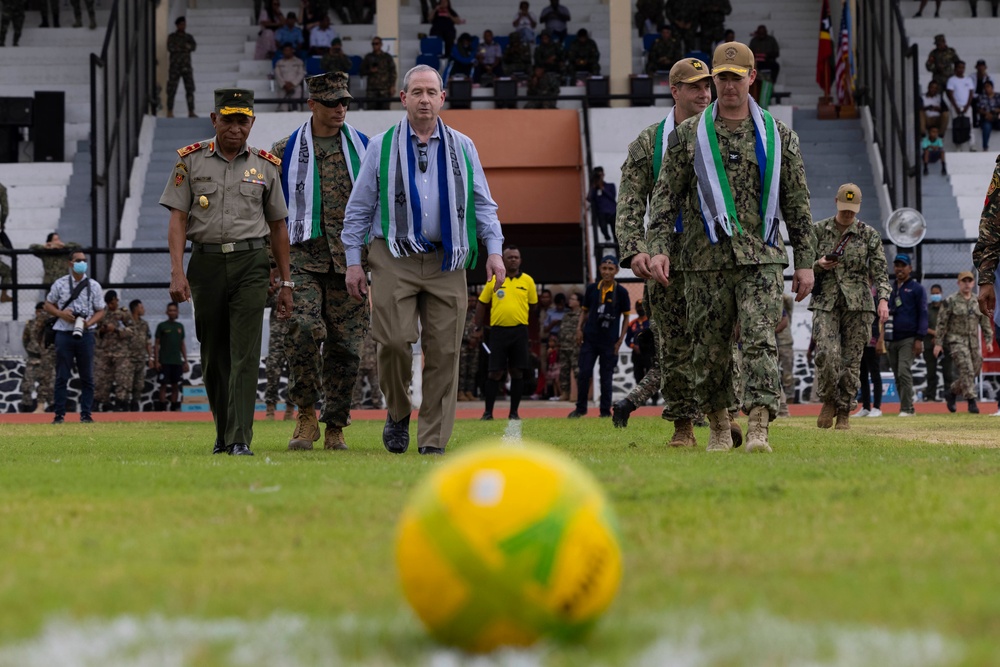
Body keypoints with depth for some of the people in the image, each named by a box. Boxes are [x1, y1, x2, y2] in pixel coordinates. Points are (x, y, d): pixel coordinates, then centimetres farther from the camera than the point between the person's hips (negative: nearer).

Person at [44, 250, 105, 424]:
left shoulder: (94, 286, 4)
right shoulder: (60, 284, 3)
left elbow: (100, 311, 7)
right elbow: (48, 305, 10)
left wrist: (88, 323, -12)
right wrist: (61, 313, -10)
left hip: (85, 334, 1)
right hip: (64, 333, -1)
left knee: (87, 376, 2)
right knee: (61, 376, 0)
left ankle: (86, 414, 7)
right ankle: (59, 414, 3)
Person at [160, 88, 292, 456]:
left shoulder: (265, 165, 8)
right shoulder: (190, 160, 5)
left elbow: (278, 226, 13)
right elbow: (177, 219, 1)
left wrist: (286, 283, 11)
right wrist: (177, 272, -12)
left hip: (250, 264, -1)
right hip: (206, 263, 1)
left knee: (245, 354, -11)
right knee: (213, 356, 8)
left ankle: (240, 440, -16)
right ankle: (223, 433, 23)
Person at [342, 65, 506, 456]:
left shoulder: (462, 148, 13)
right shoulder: (382, 147, 9)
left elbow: (483, 205, 15)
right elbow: (359, 208, 10)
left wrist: (494, 251, 2)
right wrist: (353, 262, 4)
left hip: (445, 262, 2)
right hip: (394, 258, -2)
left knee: (443, 351, -3)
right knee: (394, 342, -14)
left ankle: (433, 441, 2)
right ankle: (398, 414, 12)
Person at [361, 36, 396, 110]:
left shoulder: (387, 57, 8)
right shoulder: (368, 57, 13)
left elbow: (393, 72, 5)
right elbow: (362, 72, 15)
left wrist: (392, 86, -4)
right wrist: (370, 71, -6)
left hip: (384, 89, -1)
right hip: (372, 89, 1)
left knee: (384, 109, -6)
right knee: (370, 108, -8)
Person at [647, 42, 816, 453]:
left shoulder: (779, 136, 9)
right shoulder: (688, 135, 7)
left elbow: (797, 203, 11)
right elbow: (666, 195, 5)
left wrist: (805, 261, 6)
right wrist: (658, 247, -7)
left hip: (761, 257, -1)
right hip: (705, 259, 1)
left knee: (760, 341, -14)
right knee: (710, 349, 3)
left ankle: (758, 429, -22)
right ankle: (719, 427, 18)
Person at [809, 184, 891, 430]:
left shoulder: (869, 234, 5)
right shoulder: (819, 230, 7)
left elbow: (879, 271, 1)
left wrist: (883, 299, -14)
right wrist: (819, 265, -11)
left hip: (858, 303, 0)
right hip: (826, 301, 0)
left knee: (852, 359, -2)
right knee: (826, 354, -17)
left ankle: (844, 413, 9)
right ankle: (829, 400, 7)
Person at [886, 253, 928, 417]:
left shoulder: (916, 288, 1)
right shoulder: (890, 289, 17)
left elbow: (923, 315, -3)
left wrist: (919, 339, -11)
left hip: (908, 339, -6)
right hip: (892, 340, 6)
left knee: (904, 372, -17)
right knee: (898, 376, 6)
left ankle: (906, 408, -16)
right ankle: (909, 409, 12)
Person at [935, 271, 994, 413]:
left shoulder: (978, 301, 11)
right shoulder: (950, 301, -3)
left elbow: (985, 322, 13)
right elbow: (942, 322, -3)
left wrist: (989, 341, 6)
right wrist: (938, 342, -7)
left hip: (973, 342, 5)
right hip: (956, 341, -5)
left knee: (974, 371, 3)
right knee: (966, 370, -16)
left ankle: (951, 392, 23)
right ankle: (971, 401, -15)